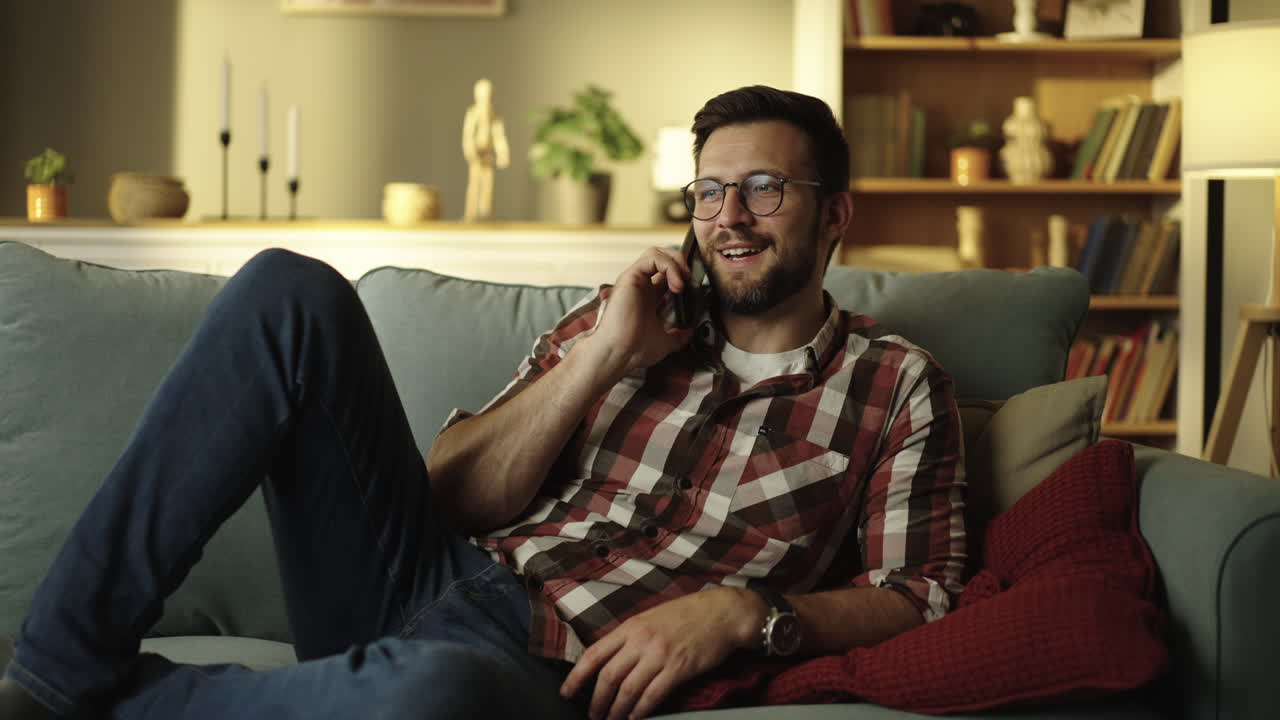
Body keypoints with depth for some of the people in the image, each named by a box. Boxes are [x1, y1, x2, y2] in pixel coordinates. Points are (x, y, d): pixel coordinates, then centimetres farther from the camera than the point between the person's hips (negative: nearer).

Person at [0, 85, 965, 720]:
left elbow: (916, 596, 2)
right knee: (291, 292, -15)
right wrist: (600, 360, -1)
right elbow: (454, 499, 10)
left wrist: (743, 613, -15)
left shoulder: (895, 383, 11)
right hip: (426, 586, 5)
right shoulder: (617, 323, 19)